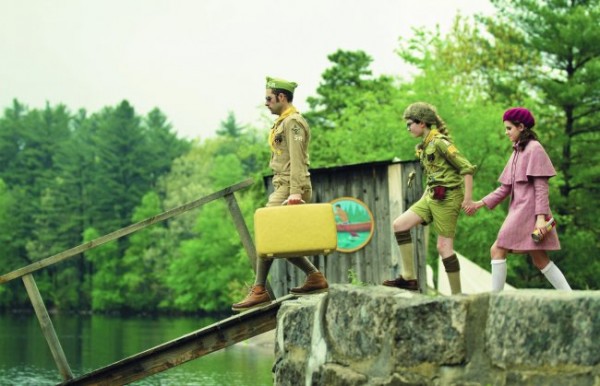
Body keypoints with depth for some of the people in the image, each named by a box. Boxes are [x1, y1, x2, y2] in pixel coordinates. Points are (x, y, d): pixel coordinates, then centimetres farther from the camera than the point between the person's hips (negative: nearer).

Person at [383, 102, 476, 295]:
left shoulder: (440, 142, -13)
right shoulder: (425, 146, 13)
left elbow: (467, 168, -16)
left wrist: (468, 198, -19)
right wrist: (423, 199, 19)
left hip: (447, 197, -9)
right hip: (432, 196, 9)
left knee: (444, 246, -7)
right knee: (400, 224, 1)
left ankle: (457, 294, 3)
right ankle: (409, 278, 1)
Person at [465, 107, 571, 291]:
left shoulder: (534, 149, -6)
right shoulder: (517, 152, 19)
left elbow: (541, 186, -13)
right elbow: (505, 188, 17)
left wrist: (541, 217, -20)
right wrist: (480, 203, 10)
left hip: (528, 210, -9)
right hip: (518, 210, 9)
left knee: (498, 250, -9)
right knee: (540, 259, 5)